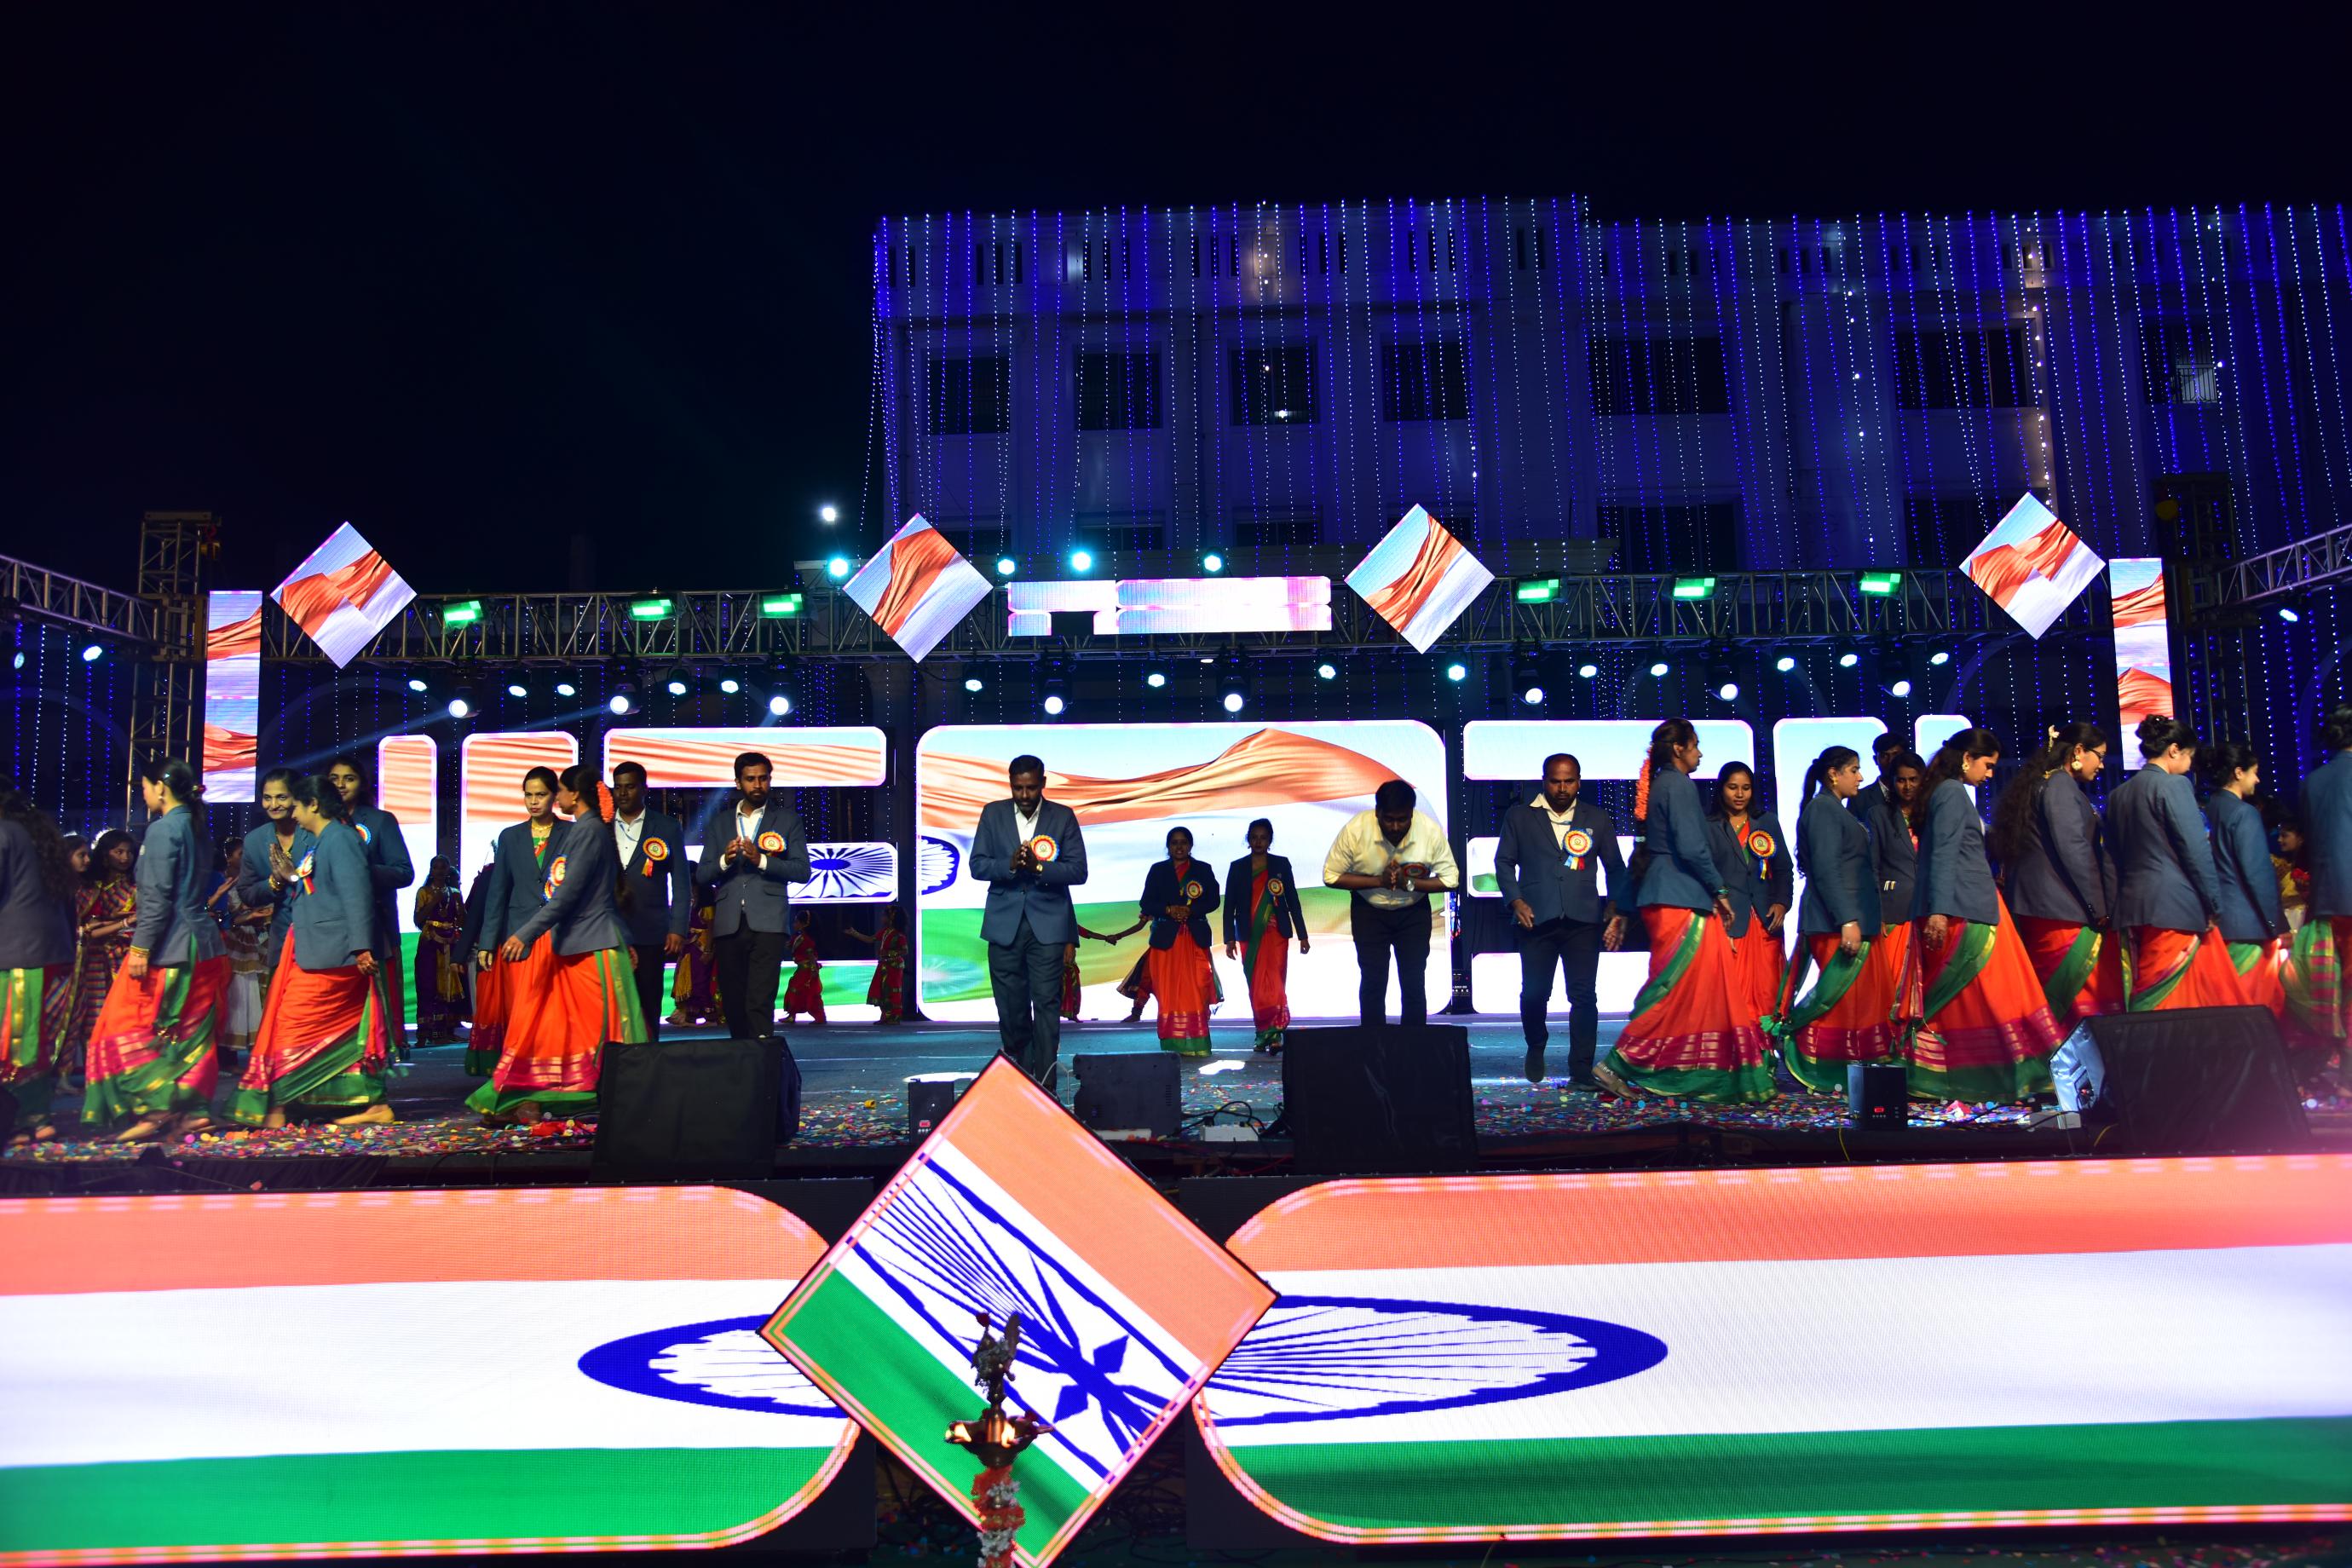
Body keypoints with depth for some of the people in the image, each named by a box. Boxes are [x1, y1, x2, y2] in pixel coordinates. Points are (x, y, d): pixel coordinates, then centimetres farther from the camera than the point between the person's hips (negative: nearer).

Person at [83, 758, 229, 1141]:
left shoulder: (163, 829, -11)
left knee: (135, 1028, 0)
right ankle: (194, 1108, 10)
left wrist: (141, 947, -15)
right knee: (193, 1031, 9)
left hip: (170, 948, -8)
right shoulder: (196, 828, 14)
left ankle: (153, 1109, -5)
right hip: (203, 943, 9)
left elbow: (157, 897, -16)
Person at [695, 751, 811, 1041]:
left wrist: (761, 860, -13)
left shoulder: (787, 819, 10)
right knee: (732, 1001, 6)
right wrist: (724, 860, -9)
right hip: (728, 924, 4)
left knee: (760, 1001, -15)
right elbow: (702, 875, 11)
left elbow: (802, 870, 0)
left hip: (767, 922, -3)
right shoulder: (722, 823, 18)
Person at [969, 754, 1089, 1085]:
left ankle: (1044, 1082, -6)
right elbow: (977, 865, 1)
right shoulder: (993, 813, 6)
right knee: (1011, 1006, 6)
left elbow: (1078, 871, -4)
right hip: (1004, 923, 2)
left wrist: (1038, 866, -20)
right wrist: (1010, 865, -18)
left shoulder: (1063, 817, 2)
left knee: (1047, 1003, -8)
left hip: (1047, 924, -2)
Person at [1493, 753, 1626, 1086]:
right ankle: (1536, 1049, 30)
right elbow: (1504, 862, 9)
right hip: (1536, 919, 0)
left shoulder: (1597, 819, 13)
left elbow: (1616, 867, 14)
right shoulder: (1519, 817, 10)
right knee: (1534, 992, 3)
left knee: (1584, 996, -4)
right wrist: (1515, 901, -6)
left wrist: (1618, 909, 2)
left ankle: (1582, 1071, 1)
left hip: (1583, 920, 0)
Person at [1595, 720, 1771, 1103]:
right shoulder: (1678, 785, -11)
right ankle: (1618, 1065, -8)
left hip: (1669, 895, 10)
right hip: (1680, 899, -10)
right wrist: (1719, 888, -9)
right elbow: (1691, 846, -18)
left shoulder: (1659, 785, 17)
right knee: (1674, 987, -8)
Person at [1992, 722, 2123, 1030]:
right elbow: (2073, 850, -17)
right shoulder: (2061, 786, -10)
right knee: (2084, 1000, -8)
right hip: (2065, 911, -10)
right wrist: (2099, 909, -11)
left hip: (2032, 907, 10)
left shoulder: (2035, 784, 17)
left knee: (2052, 999, 10)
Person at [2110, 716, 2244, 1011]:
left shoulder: (2120, 794, 14)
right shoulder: (2175, 785, -6)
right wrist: (2213, 906, -5)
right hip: (2174, 907, -7)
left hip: (2133, 905, 7)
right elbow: (2197, 850, -10)